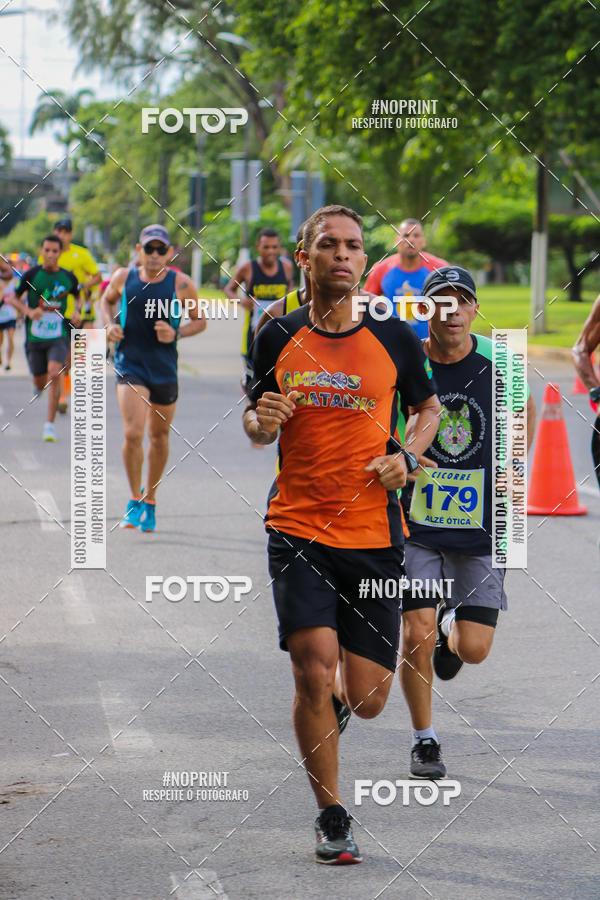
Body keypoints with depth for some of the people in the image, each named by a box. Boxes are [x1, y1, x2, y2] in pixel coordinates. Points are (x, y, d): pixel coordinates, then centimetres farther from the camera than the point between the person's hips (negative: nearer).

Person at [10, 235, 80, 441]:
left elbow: (77, 296, 20)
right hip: (35, 337, 1)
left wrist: (76, 312, 0)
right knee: (40, 383, 8)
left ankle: (50, 424, -18)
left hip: (59, 336, -1)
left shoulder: (68, 277, 0)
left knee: (54, 374, -22)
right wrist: (29, 312, -13)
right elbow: (14, 298, 4)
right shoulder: (31, 275, -4)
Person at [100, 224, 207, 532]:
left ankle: (150, 500, 30)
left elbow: (200, 320, 5)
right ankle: (135, 499, 2)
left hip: (164, 367, 1)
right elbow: (107, 299, 21)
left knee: (159, 437, 11)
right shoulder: (123, 278, -1)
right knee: (132, 433, -16)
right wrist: (109, 325, 2)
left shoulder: (180, 284, -5)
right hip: (130, 365, -1)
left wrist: (176, 333, -14)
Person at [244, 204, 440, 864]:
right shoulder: (278, 337, 2)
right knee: (314, 665, -16)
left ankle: (335, 703, 41)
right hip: (298, 529, -1)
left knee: (367, 700, 1)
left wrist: (407, 457, -2)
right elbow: (254, 423, 13)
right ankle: (331, 816, 1)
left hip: (375, 535, 1)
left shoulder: (394, 339, 2)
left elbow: (429, 406, 17)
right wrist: (262, 422, -11)